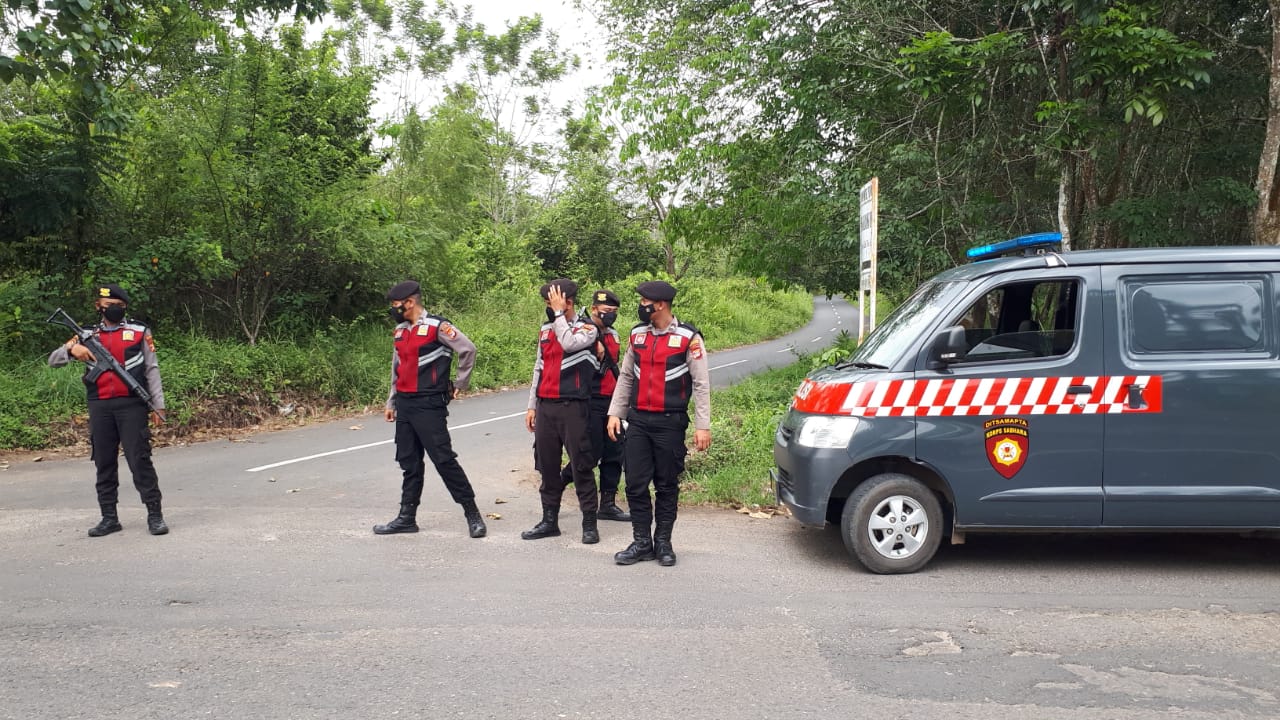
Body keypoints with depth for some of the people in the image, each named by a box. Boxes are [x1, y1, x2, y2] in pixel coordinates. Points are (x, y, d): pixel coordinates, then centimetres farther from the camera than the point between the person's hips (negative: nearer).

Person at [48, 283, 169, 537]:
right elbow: (53, 361, 10)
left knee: (140, 459, -7)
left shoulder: (139, 332, 7)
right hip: (100, 407, 3)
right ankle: (109, 518, 16)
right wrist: (72, 347, -13)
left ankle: (155, 514, -3)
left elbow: (152, 369, 5)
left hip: (131, 404, -3)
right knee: (104, 463, 8)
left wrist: (158, 404, -2)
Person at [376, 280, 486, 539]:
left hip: (429, 405, -8)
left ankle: (472, 514, 0)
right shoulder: (400, 330, 14)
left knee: (444, 459, -8)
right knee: (409, 463, 12)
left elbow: (468, 349, -14)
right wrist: (391, 402, 20)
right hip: (404, 405, 8)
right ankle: (407, 517, 20)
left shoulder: (437, 326, -10)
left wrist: (459, 384, -6)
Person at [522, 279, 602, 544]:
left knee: (581, 466, -2)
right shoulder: (546, 329, 14)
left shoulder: (587, 329, -4)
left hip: (572, 406, -6)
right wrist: (532, 406, 15)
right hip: (545, 406, 6)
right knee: (547, 465, 10)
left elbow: (568, 343, -26)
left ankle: (589, 523, 7)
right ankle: (549, 520, 20)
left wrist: (559, 312, -14)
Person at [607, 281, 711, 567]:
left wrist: (703, 426, -9)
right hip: (637, 420, 4)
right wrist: (615, 413, 10)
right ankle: (641, 543, 14)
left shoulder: (688, 337, -6)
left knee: (667, 486, 6)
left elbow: (701, 384, -6)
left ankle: (663, 542, 19)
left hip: (670, 423, -4)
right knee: (636, 484, 3)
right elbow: (625, 377, 16)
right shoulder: (637, 335, 8)